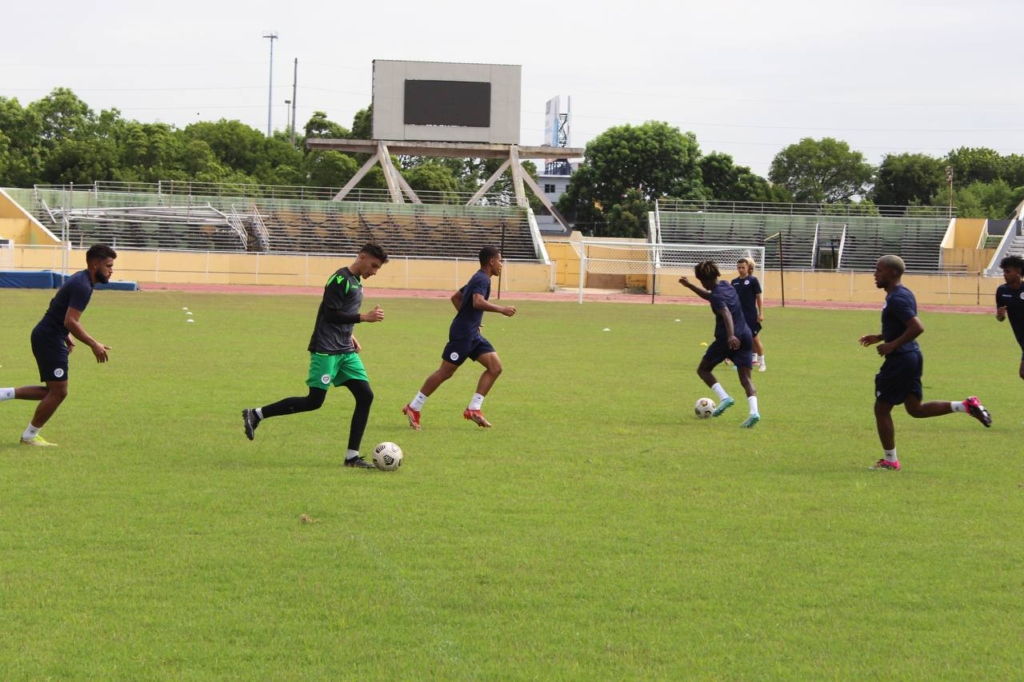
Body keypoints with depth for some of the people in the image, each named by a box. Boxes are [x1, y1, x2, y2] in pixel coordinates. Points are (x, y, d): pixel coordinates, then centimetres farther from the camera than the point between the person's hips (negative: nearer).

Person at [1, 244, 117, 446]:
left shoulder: (80, 280, 12)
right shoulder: (83, 287, -20)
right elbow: (71, 322, -27)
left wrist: (67, 337, 19)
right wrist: (94, 345, -22)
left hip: (48, 337, 10)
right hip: (50, 340, -10)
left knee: (54, 391, 14)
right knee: (58, 392, -2)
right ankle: (30, 436, 10)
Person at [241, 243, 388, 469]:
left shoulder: (356, 282, 17)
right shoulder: (340, 279, -13)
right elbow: (331, 314, -20)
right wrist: (365, 317, -20)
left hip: (345, 352, 9)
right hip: (326, 351, -9)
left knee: (365, 396, -3)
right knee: (314, 401, -9)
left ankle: (352, 456, -1)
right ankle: (255, 414, 3)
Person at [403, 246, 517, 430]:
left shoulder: (478, 279, 18)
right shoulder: (482, 280, -13)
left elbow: (455, 297, 28)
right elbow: (478, 302, -31)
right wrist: (502, 309, -27)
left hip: (472, 334, 10)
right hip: (462, 334, -10)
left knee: (495, 367, 0)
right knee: (445, 372, -4)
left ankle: (474, 409, -1)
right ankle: (413, 408, 6)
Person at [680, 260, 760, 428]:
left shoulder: (716, 296, -11)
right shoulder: (726, 286, 14)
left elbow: (726, 313, -29)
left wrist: (731, 335, -43)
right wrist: (690, 286, 36)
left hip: (726, 339, -7)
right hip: (745, 336, 7)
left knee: (703, 370, 13)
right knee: (745, 378, 1)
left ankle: (724, 397, -7)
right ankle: (754, 411, -22)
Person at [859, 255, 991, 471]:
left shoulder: (896, 299, -19)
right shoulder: (903, 294, 13)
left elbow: (917, 327, -29)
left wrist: (892, 345, -21)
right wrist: (879, 337, 19)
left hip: (900, 360, -10)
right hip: (912, 357, 10)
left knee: (882, 409, 2)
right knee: (916, 409, 13)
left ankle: (890, 461, 9)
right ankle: (966, 406, 3)